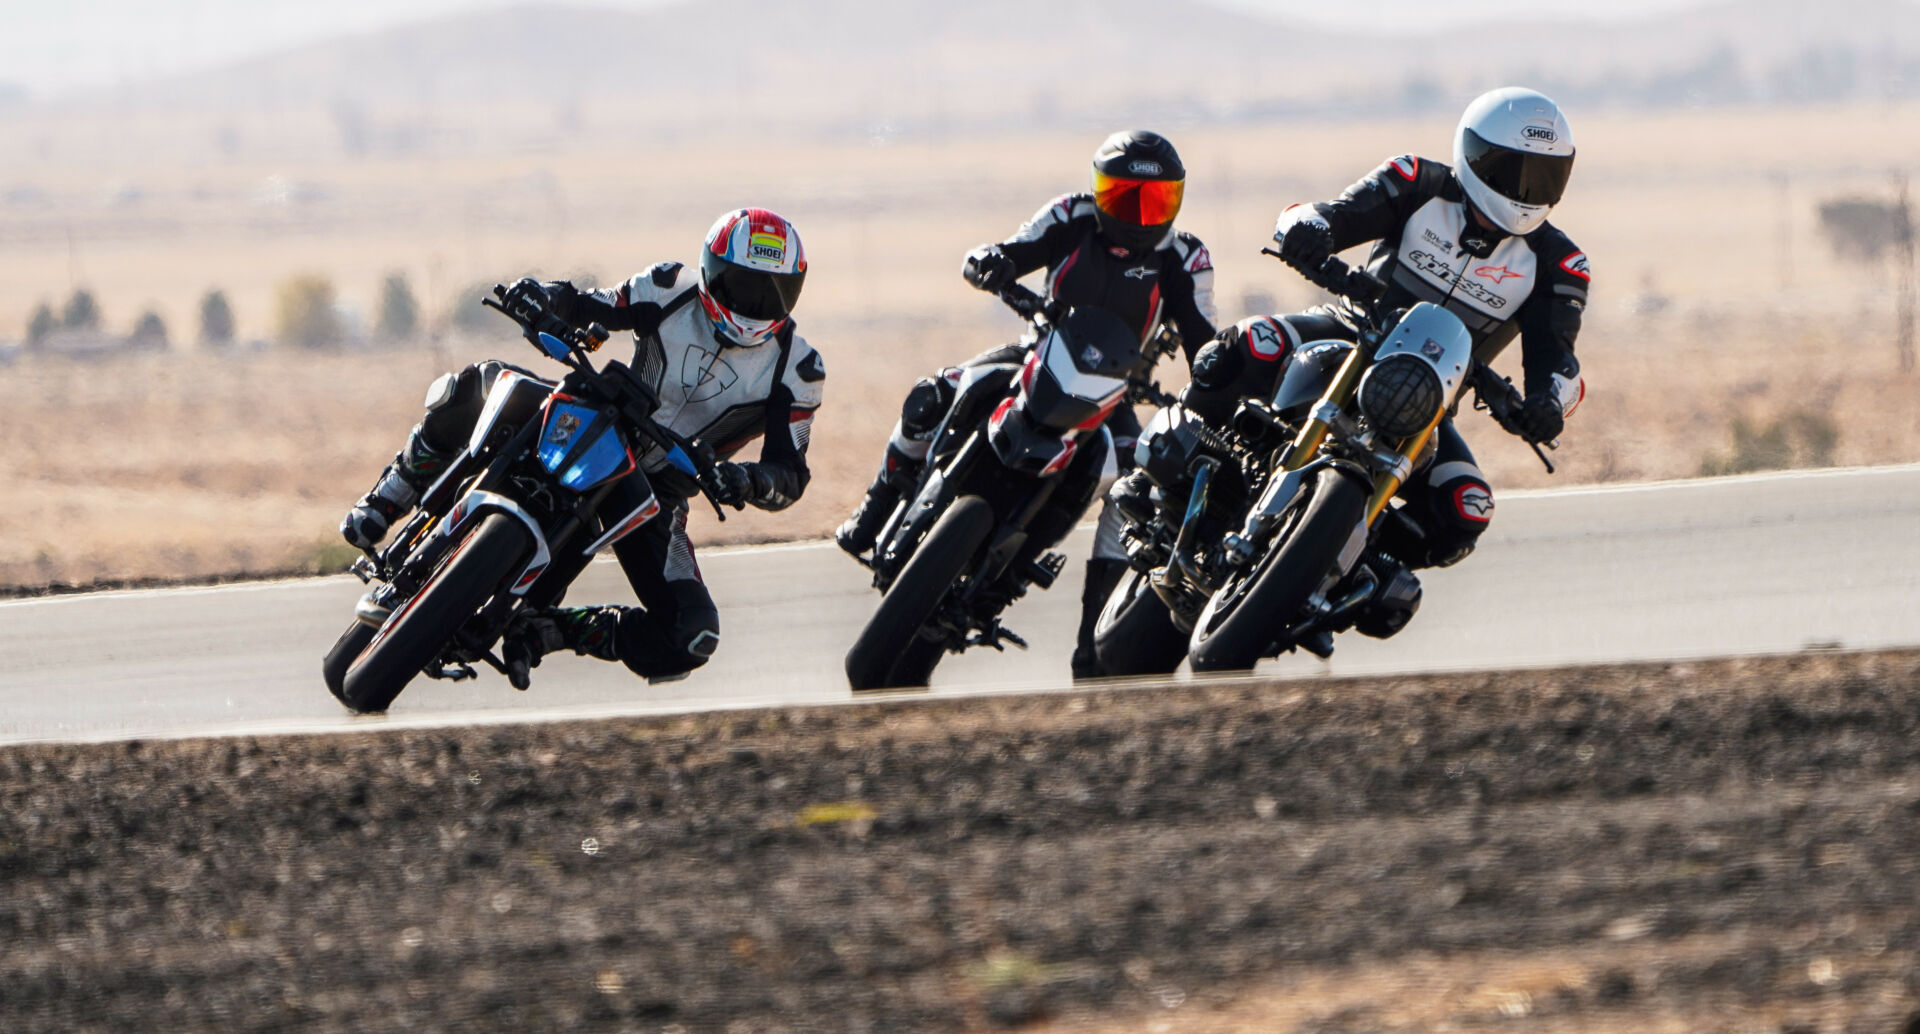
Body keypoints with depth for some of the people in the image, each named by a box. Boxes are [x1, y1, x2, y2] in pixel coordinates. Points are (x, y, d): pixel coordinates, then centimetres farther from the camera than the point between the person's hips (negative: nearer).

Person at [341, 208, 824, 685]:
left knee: (692, 639, -22)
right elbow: (587, 309, 2)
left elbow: (791, 476, -14)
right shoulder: (673, 290, -9)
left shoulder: (797, 371, -12)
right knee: (476, 386, -26)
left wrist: (751, 482, -39)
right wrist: (548, 299, -23)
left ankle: (547, 629, -2)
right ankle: (385, 501, -6)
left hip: (655, 494, 0)